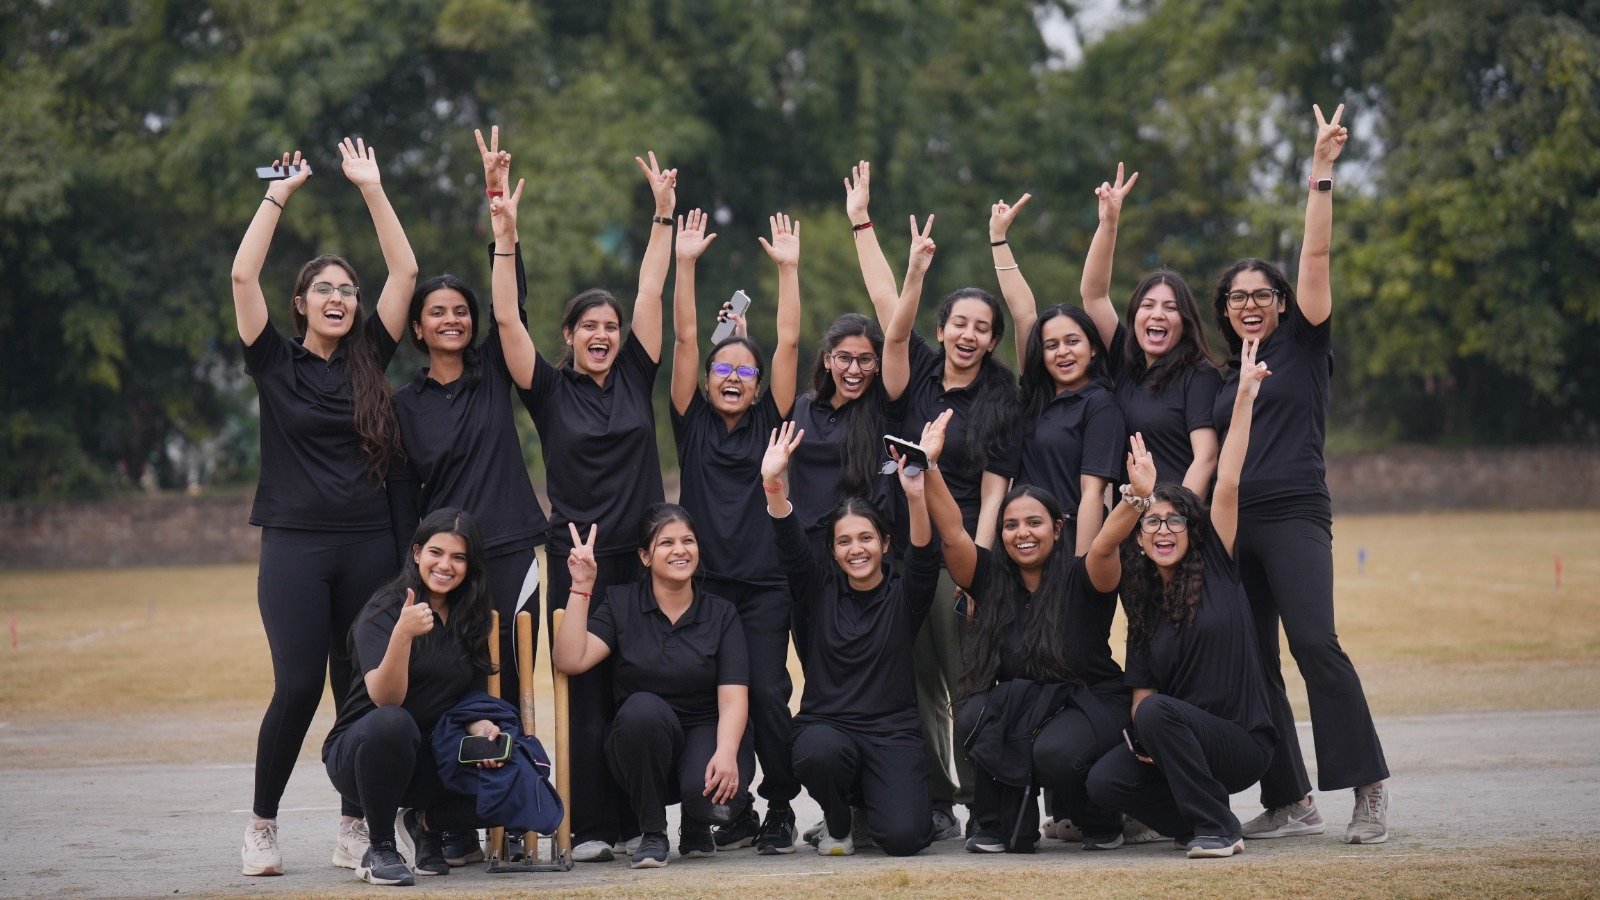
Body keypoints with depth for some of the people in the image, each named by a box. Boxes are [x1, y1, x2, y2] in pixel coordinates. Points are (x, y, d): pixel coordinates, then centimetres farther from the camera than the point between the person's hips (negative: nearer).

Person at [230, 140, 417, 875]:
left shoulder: (369, 358, 9)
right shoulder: (275, 362, 4)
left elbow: (405, 272, 4)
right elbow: (243, 275, -6)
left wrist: (372, 188, 3)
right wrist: (279, 196, -2)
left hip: (368, 544, 3)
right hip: (295, 544, -2)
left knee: (362, 688, 3)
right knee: (298, 686, -9)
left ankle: (355, 829, 12)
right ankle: (262, 825, 6)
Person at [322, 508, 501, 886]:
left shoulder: (469, 617, 6)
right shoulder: (384, 610, -11)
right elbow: (386, 699, -23)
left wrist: (480, 727, -12)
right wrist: (403, 633, -39)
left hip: (431, 762, 5)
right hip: (361, 749, -5)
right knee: (392, 722, -40)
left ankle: (427, 822, 9)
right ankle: (380, 848, -18)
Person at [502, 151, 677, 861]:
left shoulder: (635, 375, 9)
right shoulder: (549, 389, 2)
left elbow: (649, 293, 7)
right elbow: (507, 320, -7)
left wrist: (663, 215, 4)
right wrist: (506, 240, -13)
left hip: (644, 554, 3)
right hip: (577, 557, -3)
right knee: (588, 695, -4)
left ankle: (641, 822, 9)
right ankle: (590, 828, -1)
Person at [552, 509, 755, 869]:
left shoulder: (720, 614, 2)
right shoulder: (621, 604, 3)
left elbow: (733, 698, -9)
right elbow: (570, 660, -12)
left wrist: (726, 752, -28)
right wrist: (581, 588, -17)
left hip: (706, 735, 0)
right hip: (641, 745, 1)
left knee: (716, 797, -34)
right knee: (642, 707, -34)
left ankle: (695, 826, 9)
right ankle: (652, 832, -13)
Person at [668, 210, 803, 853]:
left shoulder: (769, 422, 7)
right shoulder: (693, 423, 8)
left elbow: (789, 342, 3)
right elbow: (684, 338, 3)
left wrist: (788, 268, 0)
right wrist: (686, 263, -2)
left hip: (764, 584, -1)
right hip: (704, 580, 1)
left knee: (767, 692, -9)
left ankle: (780, 807, 5)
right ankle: (733, 812, 11)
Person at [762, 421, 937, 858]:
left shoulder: (902, 596, 5)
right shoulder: (819, 591, 8)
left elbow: (924, 558, -15)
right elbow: (791, 547, -7)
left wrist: (916, 496, -35)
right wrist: (773, 485, -26)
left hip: (893, 732, -1)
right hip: (825, 724, 1)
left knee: (903, 837, -24)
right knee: (819, 752, -37)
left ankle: (869, 797, 16)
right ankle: (836, 821, -1)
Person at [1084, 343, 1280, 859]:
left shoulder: (1216, 568, 0)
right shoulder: (1142, 601, 10)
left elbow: (1227, 483, -6)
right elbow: (1142, 687, 4)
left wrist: (1244, 397, -10)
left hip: (1241, 741, -4)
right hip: (1177, 739, 4)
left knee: (1159, 712, -32)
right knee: (1104, 781, -23)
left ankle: (1218, 828, -17)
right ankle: (1197, 821, 3)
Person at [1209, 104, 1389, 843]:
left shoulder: (1303, 344, 6)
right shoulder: (1221, 376, 18)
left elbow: (1315, 256, -3)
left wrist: (1321, 174, -9)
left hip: (1295, 513, -6)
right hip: (1232, 523, 6)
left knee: (1315, 643, -20)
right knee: (1252, 663, 3)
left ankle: (1368, 789, -16)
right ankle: (1290, 802, 6)